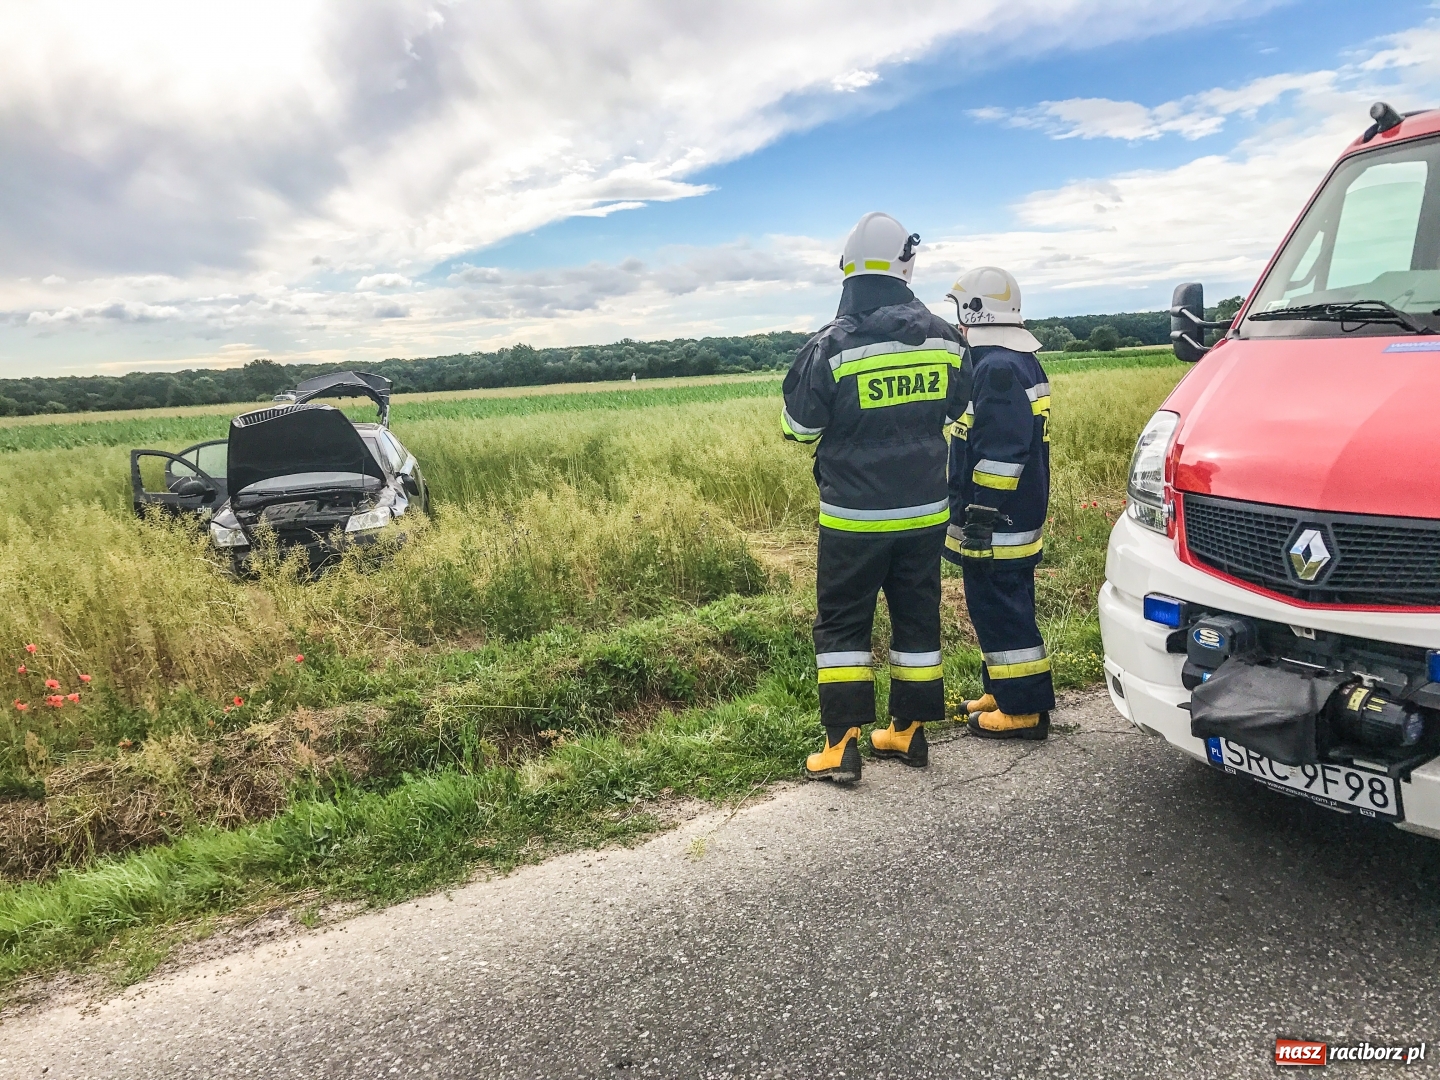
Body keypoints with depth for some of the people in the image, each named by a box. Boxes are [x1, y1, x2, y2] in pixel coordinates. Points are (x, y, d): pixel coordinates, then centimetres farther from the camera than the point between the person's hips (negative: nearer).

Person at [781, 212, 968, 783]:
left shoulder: (830, 347, -14)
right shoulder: (944, 338, 0)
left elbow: (798, 429, -4)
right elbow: (961, 415, 13)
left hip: (854, 516, -4)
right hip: (925, 510, 4)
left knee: (842, 624, 6)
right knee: (917, 616, 15)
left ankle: (841, 746, 7)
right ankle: (909, 731, 25)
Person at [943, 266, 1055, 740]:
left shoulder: (997, 368, -19)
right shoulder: (1022, 362, 14)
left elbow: (1001, 452, -24)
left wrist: (981, 513, -20)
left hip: (996, 522, -11)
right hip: (1019, 517, 11)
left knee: (1002, 611, -2)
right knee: (1000, 607, 18)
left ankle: (1024, 709, 6)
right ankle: (1004, 691, 29)